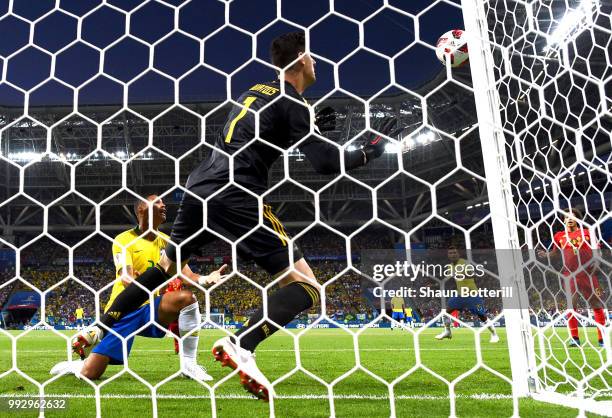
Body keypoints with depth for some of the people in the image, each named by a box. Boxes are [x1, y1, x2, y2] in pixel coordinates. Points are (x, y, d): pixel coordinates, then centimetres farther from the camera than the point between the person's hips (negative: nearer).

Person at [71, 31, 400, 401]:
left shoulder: (257, 90, 22)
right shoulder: (293, 103, -1)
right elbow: (326, 164, -8)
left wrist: (309, 126, 34)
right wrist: (370, 151, 8)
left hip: (200, 187, 8)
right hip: (234, 195, -8)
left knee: (168, 266, 29)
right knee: (306, 287, -7)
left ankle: (101, 328, 34)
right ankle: (241, 345, -28)